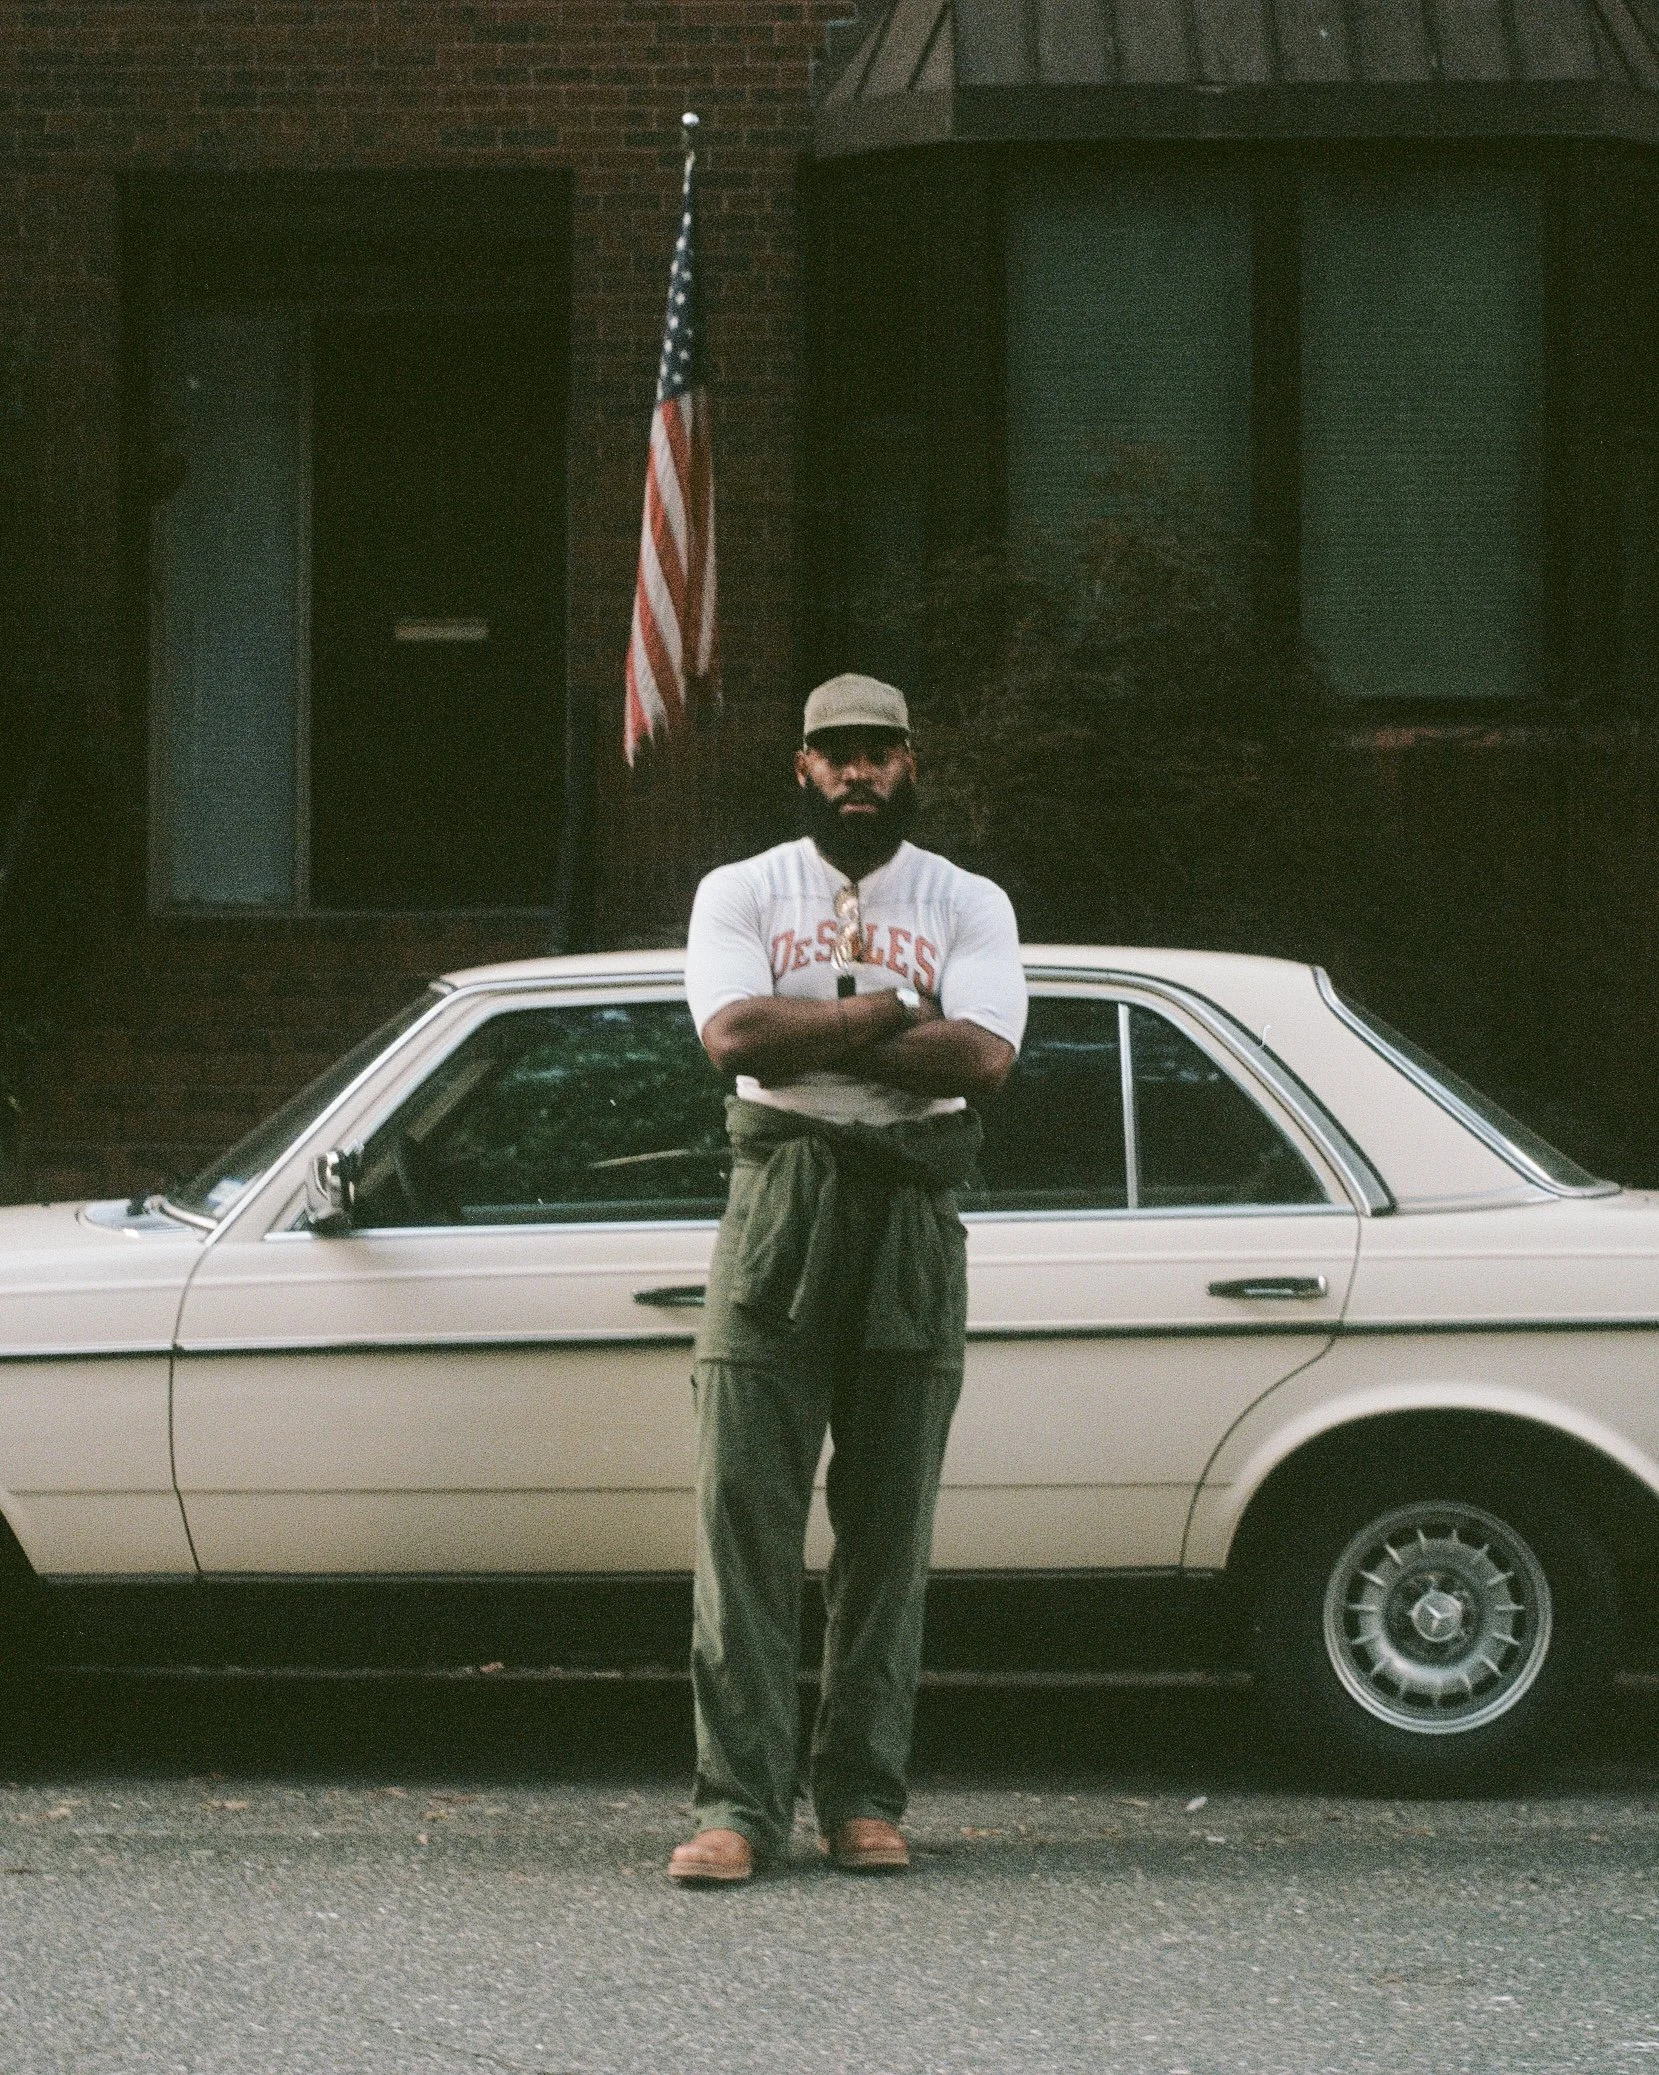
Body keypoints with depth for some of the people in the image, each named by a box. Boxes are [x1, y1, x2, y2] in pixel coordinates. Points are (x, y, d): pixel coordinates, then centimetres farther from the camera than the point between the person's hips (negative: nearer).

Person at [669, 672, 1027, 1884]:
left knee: (890, 1523, 2)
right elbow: (732, 1034, -9)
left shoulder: (969, 906, 10)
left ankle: (866, 1801, 7)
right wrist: (885, 1015, -7)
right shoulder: (743, 893, 9)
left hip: (913, 1216, 1)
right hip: (777, 1202, -1)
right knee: (746, 1512, -8)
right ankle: (740, 1805, -10)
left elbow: (982, 1056, -9)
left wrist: (806, 1033, -8)